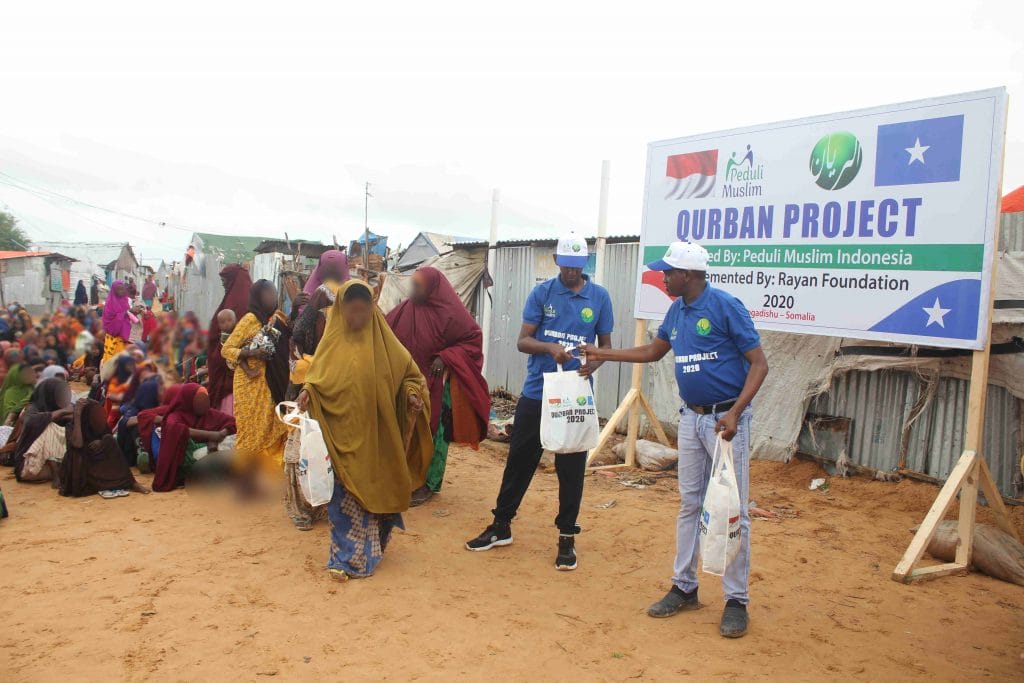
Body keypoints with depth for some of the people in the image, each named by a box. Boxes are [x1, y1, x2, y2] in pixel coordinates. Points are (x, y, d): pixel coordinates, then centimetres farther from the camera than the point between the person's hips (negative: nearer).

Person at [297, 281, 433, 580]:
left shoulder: (383, 340, 1)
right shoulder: (333, 341, 2)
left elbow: (408, 371, 7)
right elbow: (317, 377, 4)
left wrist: (412, 395, -10)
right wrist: (307, 392, -16)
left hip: (377, 434, 1)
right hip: (343, 433, -1)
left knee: (375, 490, 11)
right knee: (346, 496, 0)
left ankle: (369, 550, 31)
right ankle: (346, 558, 13)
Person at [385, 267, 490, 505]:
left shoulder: (450, 314, -13)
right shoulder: (405, 309, 1)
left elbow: (473, 339, -10)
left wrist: (445, 358, -18)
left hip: (436, 386, -4)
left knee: (434, 432, 4)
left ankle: (430, 483, 17)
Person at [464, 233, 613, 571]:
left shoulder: (600, 296, 2)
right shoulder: (541, 293, 0)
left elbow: (605, 344, 8)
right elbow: (523, 341, -2)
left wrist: (594, 363, -14)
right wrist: (550, 348, -23)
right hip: (536, 393, 1)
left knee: (571, 468, 6)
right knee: (519, 460, 10)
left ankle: (567, 537, 21)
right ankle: (501, 526, 26)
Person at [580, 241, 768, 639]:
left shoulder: (725, 306, -14)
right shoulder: (677, 310, 8)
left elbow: (759, 363, -14)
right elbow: (654, 352, 24)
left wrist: (734, 413, -24)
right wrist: (602, 354, 21)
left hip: (726, 418, -7)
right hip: (691, 417, 7)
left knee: (732, 509, -2)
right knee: (689, 504, 13)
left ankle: (736, 601, 10)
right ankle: (684, 588, 25)